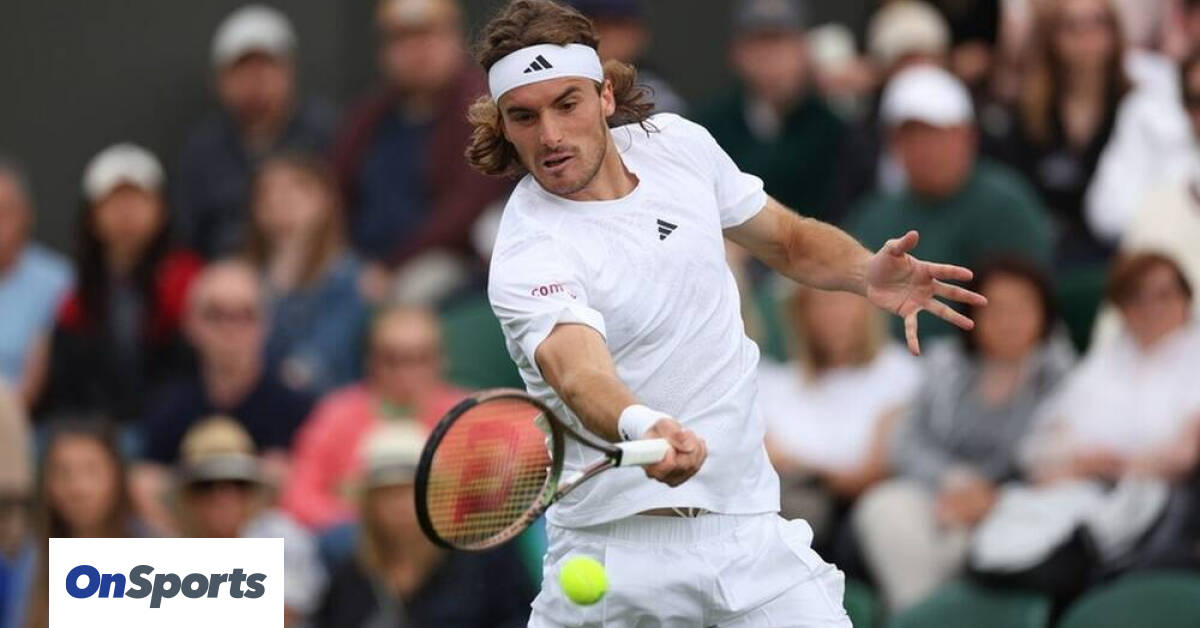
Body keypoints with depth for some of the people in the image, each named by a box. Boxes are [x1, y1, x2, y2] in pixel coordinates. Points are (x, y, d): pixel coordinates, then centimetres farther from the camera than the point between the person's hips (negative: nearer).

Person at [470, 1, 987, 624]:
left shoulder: (679, 143, 1)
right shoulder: (528, 260, -19)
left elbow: (790, 240, 17)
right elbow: (580, 374, -38)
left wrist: (866, 271, -4)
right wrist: (642, 427, -60)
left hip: (749, 524, 4)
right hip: (614, 545, -4)